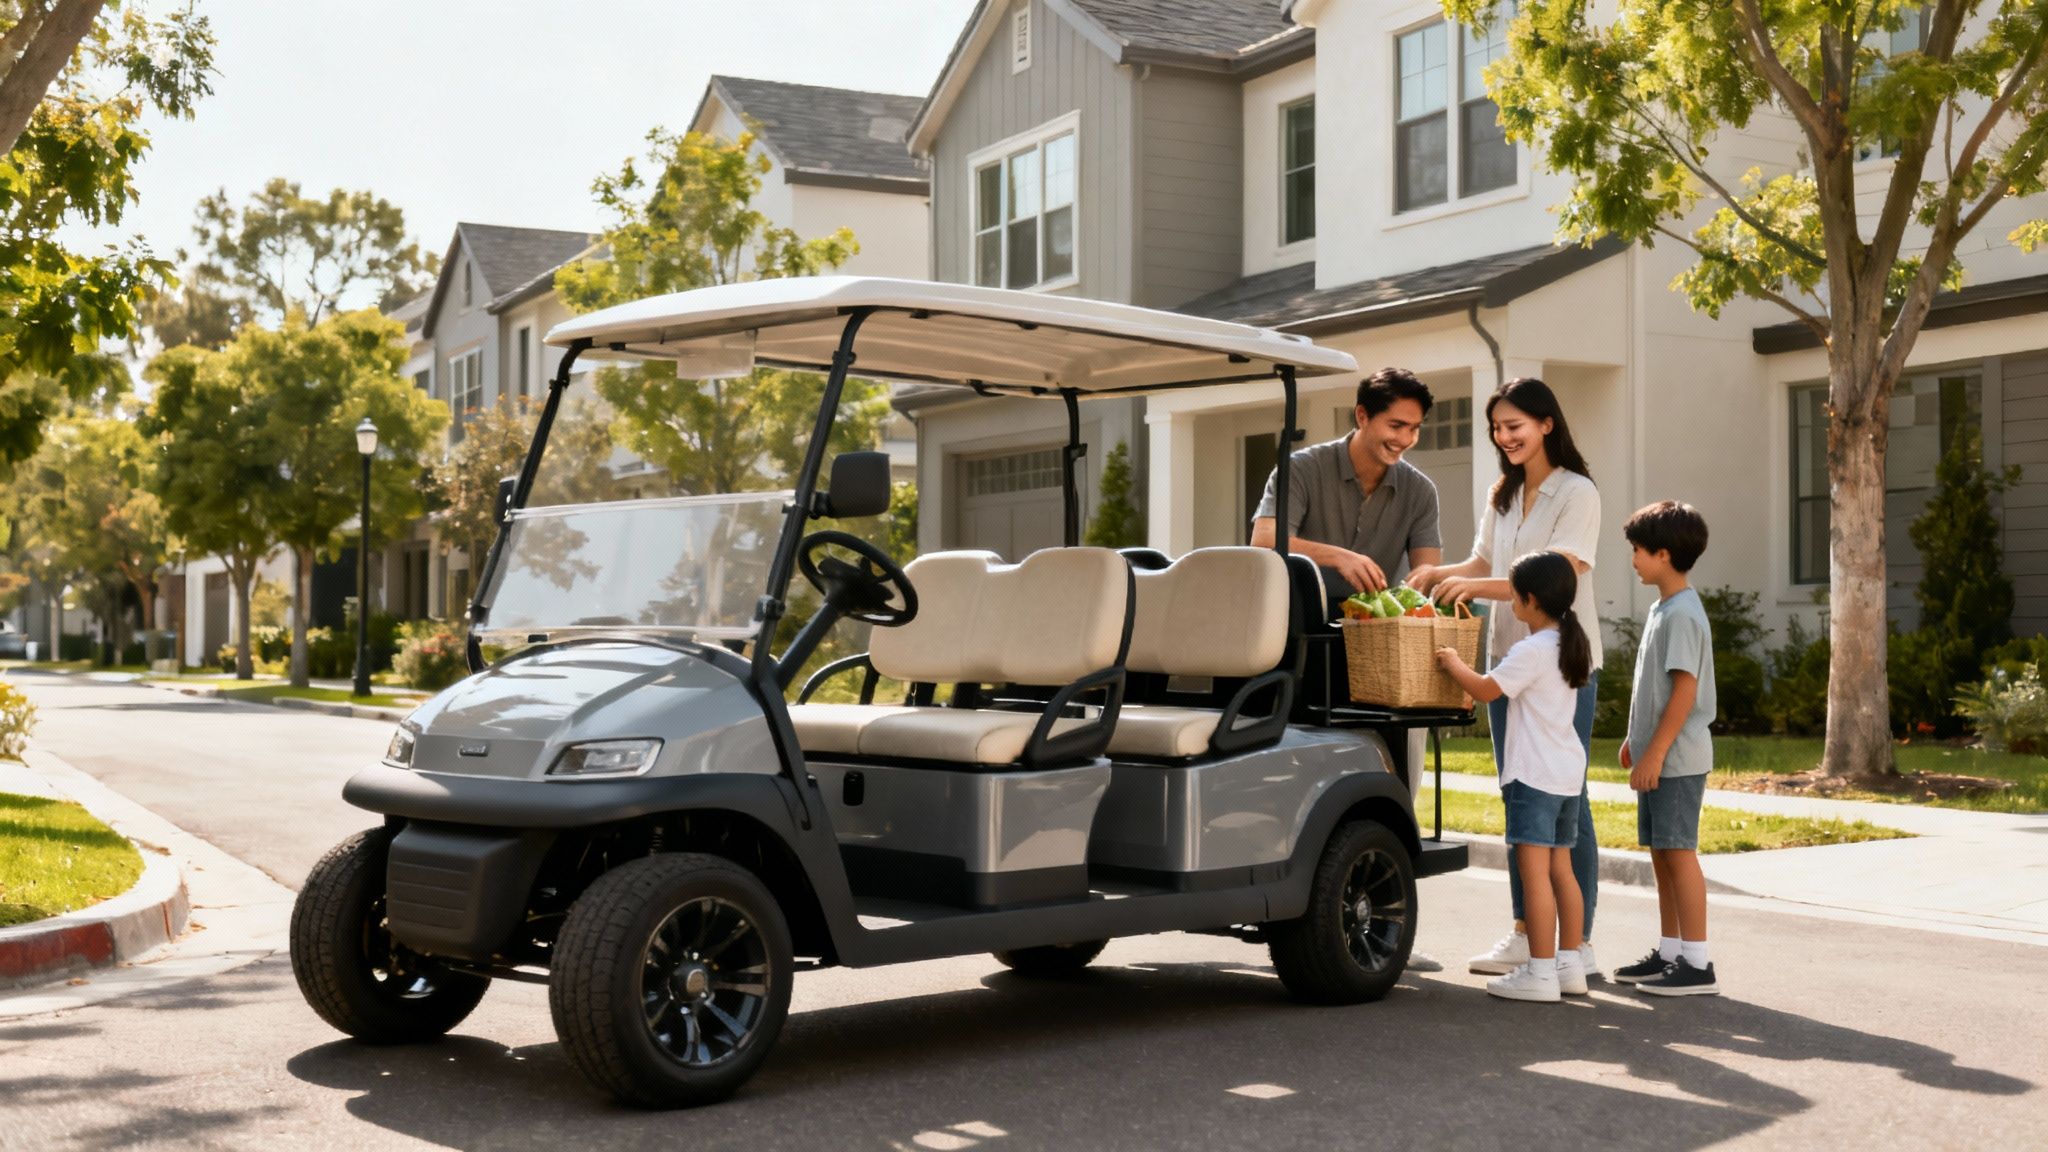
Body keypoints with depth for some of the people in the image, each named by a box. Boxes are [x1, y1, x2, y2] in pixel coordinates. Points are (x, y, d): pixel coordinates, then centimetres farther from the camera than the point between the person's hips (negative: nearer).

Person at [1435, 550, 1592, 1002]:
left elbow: (1486, 689, -12)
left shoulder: (1532, 651, -14)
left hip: (1535, 775, -9)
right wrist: (1466, 668, 25)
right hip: (1568, 772, 9)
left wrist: (1453, 663, 5)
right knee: (1560, 868, 14)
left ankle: (1540, 972, -8)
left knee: (1534, 871, -8)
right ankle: (1570, 964, 18)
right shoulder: (1569, 645, 14)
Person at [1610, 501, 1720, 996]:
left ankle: (1697, 964, -2)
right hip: (1657, 756, 10)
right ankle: (1669, 954, 21)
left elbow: (1685, 689, -21)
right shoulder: (1663, 608, 14)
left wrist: (1655, 751, -21)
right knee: (1660, 853, 13)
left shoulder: (1683, 613, -16)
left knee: (1679, 852, -7)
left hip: (1677, 759, -10)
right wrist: (1636, 739, 22)